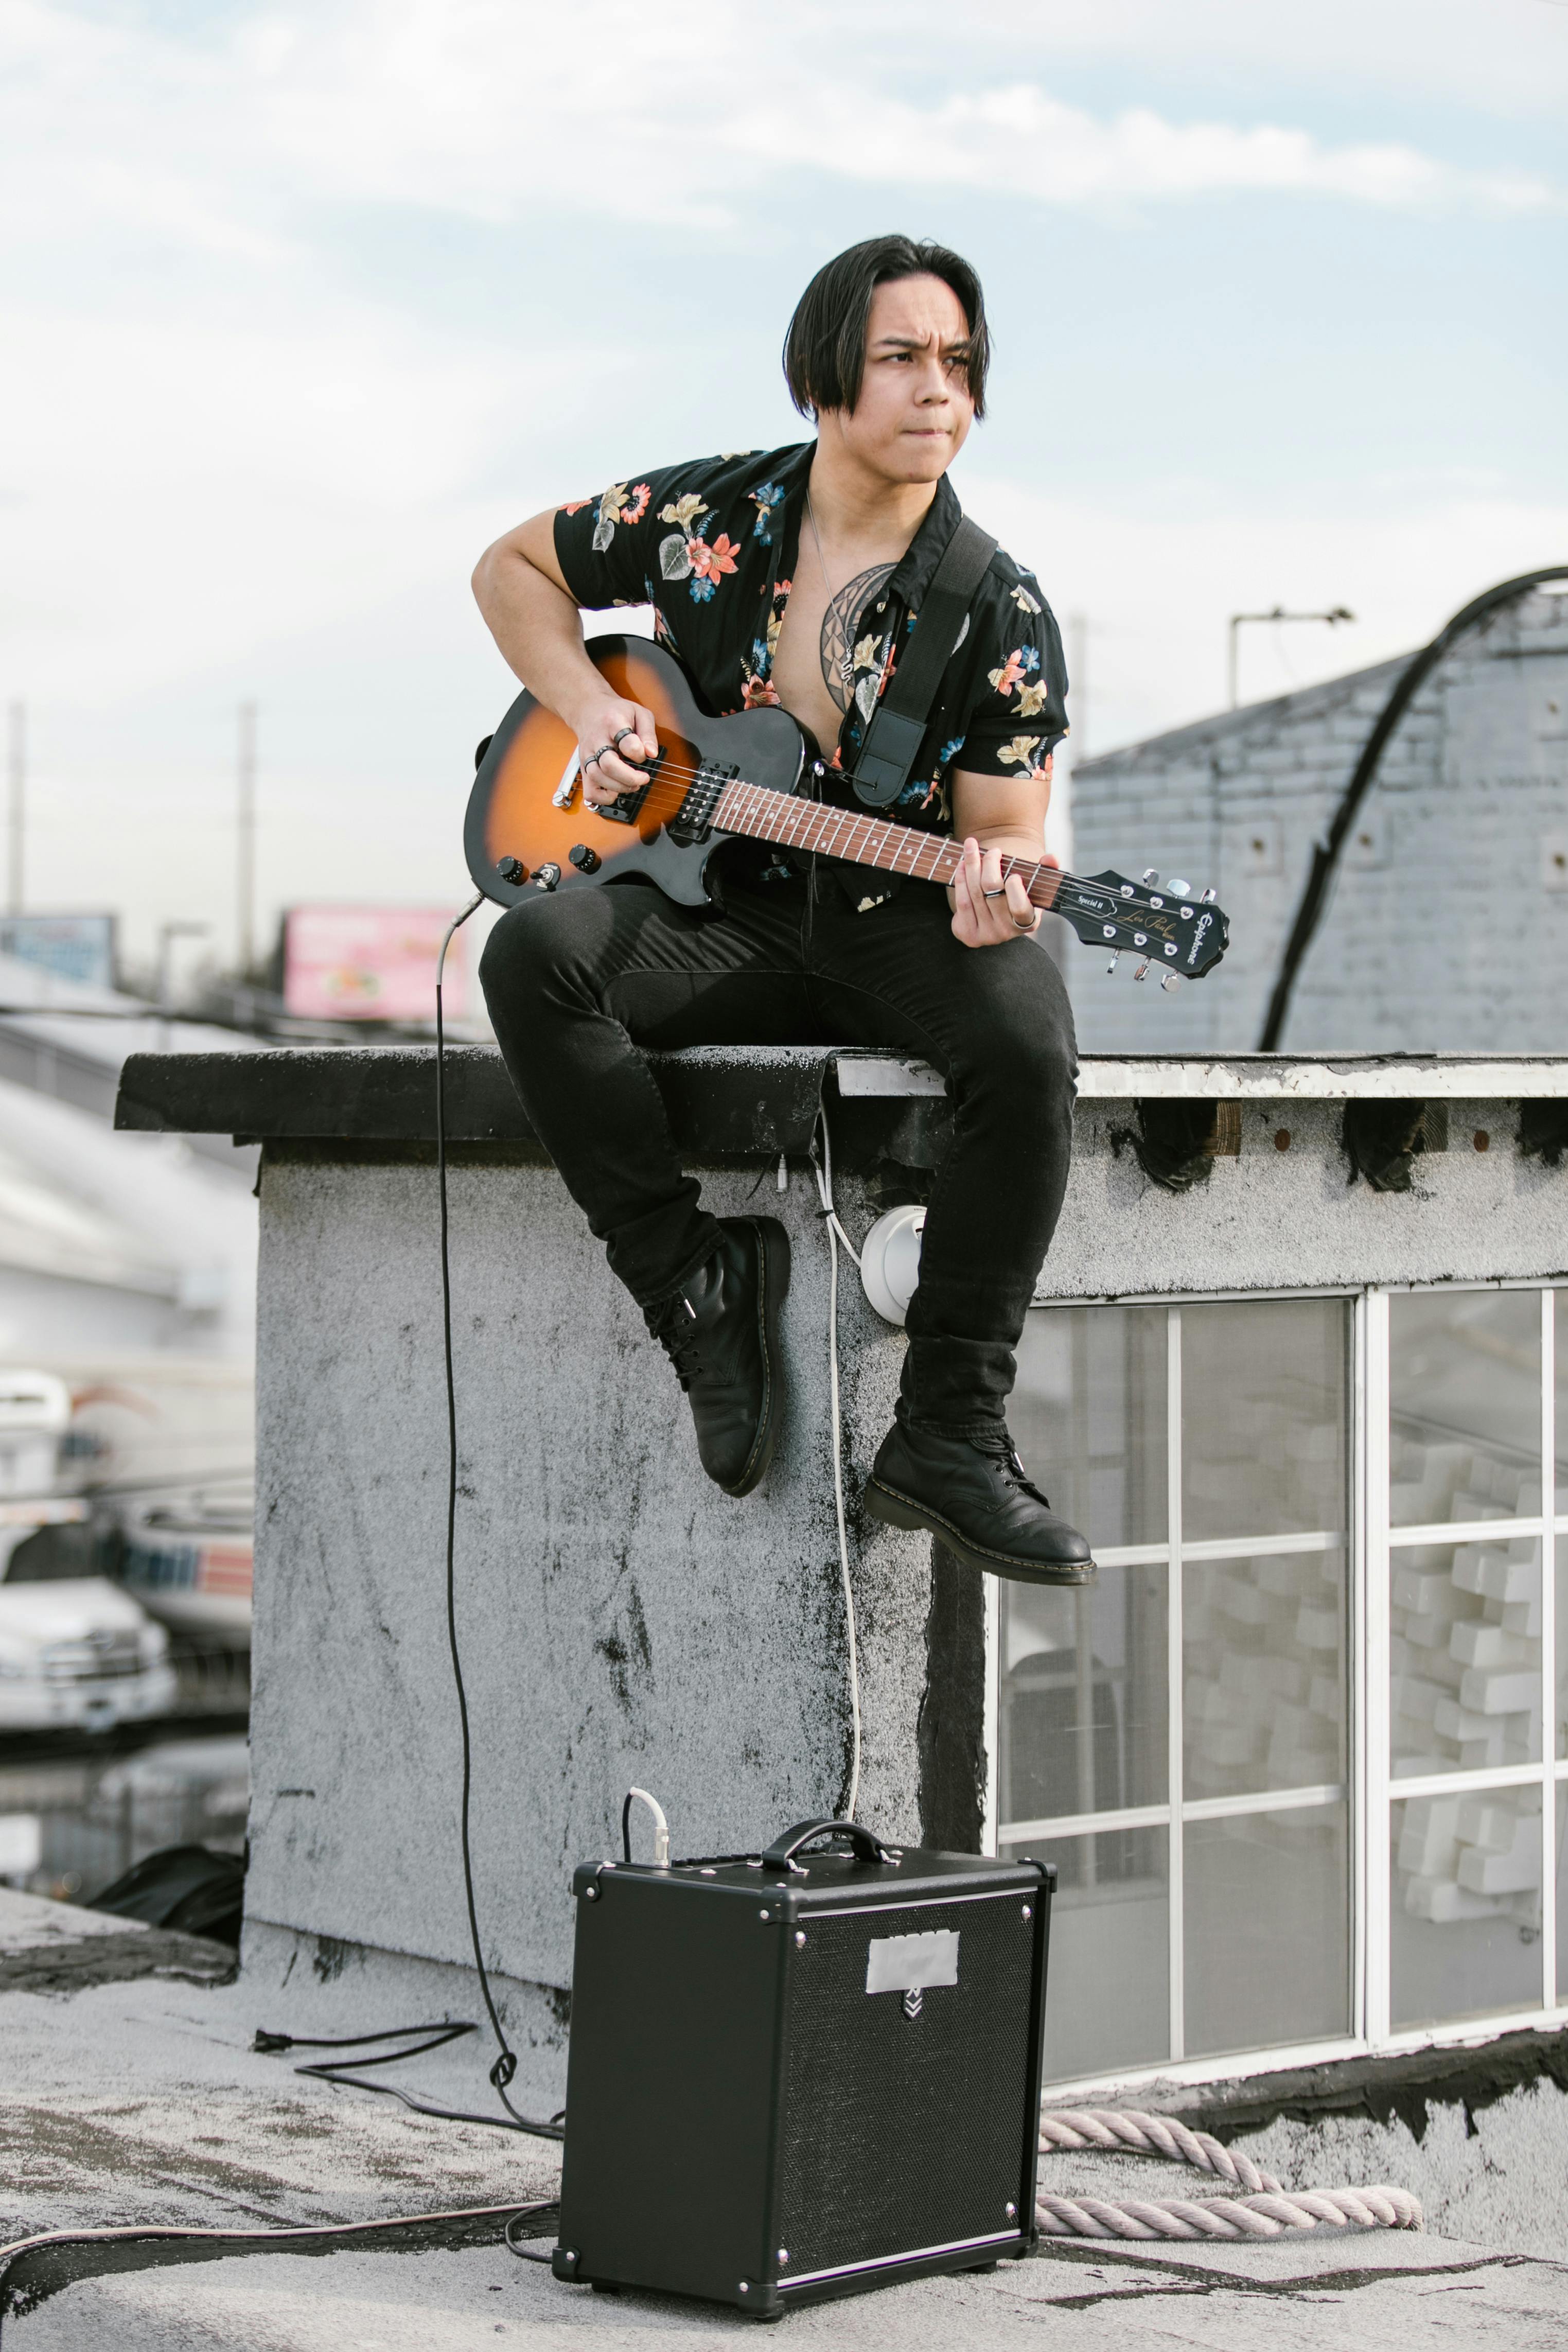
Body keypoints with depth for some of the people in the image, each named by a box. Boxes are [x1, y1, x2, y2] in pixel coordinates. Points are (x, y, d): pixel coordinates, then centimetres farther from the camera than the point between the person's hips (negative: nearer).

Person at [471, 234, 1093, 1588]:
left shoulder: (1000, 615, -3)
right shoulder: (704, 515, 1)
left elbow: (1005, 821, -5)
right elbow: (513, 568, 16)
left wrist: (993, 882, -30)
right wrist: (590, 712, 0)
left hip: (897, 928, -1)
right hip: (712, 914, 1)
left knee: (1028, 1046, -34)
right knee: (536, 953, -31)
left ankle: (950, 1436, -26)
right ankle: (697, 1286, -21)